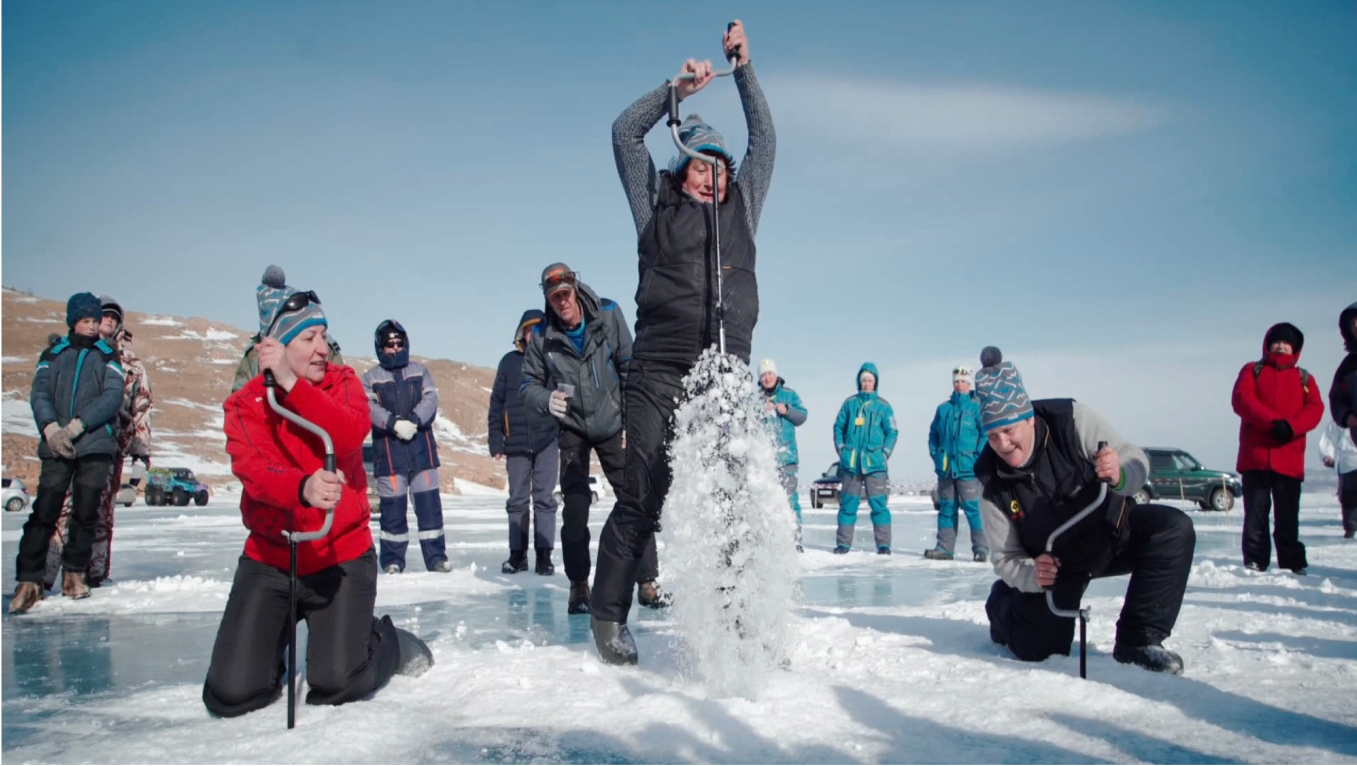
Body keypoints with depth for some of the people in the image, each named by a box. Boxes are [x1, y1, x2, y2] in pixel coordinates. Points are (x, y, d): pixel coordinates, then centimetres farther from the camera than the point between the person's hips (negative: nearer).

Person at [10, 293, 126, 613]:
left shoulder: (108, 356, 9)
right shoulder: (53, 355, 12)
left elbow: (112, 397, -4)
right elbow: (39, 394, 1)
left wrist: (76, 425, -15)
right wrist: (51, 428, -17)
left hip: (95, 445, 0)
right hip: (56, 445, 0)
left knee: (85, 512, 2)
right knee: (44, 511, -5)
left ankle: (74, 573, 17)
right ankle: (29, 579, 0)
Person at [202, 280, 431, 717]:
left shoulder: (343, 383, 0)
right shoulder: (244, 406, -4)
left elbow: (350, 435, -21)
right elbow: (253, 471, -22)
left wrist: (291, 384, -28)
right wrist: (303, 488, -43)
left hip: (342, 557, -1)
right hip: (269, 561, 1)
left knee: (335, 687, -7)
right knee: (230, 696, -5)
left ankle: (389, 642, 25)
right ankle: (277, 635, 27)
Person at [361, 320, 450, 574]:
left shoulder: (420, 371, 13)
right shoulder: (371, 378, 8)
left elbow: (431, 399, 0)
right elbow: (370, 408, -7)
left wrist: (414, 421, -17)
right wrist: (395, 424, -22)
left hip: (421, 447, 1)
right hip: (388, 449, -1)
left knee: (429, 503, 0)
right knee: (392, 505, 0)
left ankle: (436, 557, 6)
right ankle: (393, 560, 10)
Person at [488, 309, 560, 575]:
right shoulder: (510, 361, 6)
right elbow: (496, 402, 7)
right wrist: (495, 441, 2)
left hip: (547, 441, -1)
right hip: (516, 442, 1)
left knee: (544, 499, 0)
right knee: (517, 501, 8)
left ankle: (545, 556, 5)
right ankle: (517, 554, 16)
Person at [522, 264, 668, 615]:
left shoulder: (608, 316, -13)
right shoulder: (542, 337, -12)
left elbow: (630, 369, -4)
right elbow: (529, 385, -3)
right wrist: (546, 399, -26)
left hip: (613, 425, 0)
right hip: (572, 429, 0)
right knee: (575, 509, -7)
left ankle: (647, 582, 5)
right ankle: (579, 586, 7)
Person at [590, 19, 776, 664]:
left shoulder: (740, 209, 22)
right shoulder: (657, 208, 15)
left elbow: (764, 140, 27)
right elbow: (625, 134, 16)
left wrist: (744, 68, 25)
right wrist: (678, 89, 12)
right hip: (660, 371, -3)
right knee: (642, 495, -7)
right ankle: (608, 613, 3)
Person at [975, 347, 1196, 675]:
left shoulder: (1071, 419, -24)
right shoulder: (990, 479, -20)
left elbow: (1137, 460, -16)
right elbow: (1005, 558, -12)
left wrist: (1120, 475, -40)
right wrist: (1031, 576, -35)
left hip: (1113, 531, 1)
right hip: (1054, 565, -1)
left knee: (1173, 528, -28)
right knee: (1037, 647, -17)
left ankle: (1140, 640, -16)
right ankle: (1004, 601, 20)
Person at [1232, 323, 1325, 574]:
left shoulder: (1304, 378, 17)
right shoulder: (1252, 371, 12)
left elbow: (1315, 408, 2)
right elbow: (1241, 399, -5)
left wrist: (1291, 426, -18)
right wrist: (1274, 421, -17)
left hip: (1289, 459, 1)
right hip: (1255, 456, -1)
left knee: (1288, 516, 4)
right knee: (1255, 514, 0)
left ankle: (1293, 563, 10)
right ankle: (1254, 562, 4)